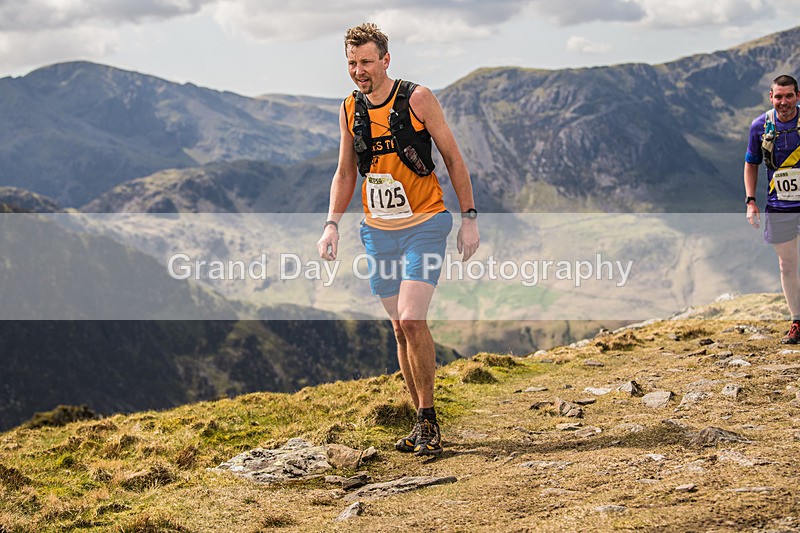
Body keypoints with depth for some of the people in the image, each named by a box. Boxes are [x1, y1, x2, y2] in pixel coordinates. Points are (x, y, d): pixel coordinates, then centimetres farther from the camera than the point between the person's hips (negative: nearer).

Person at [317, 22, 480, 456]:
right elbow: (345, 173, 14)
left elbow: (453, 158, -3)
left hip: (424, 225, -5)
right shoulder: (349, 111, 4)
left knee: (411, 320, -19)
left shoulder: (417, 99, -9)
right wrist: (332, 223, 1)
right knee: (400, 328, 8)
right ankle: (424, 424, 19)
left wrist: (469, 217, -6)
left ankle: (428, 418, -5)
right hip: (378, 232, 5)